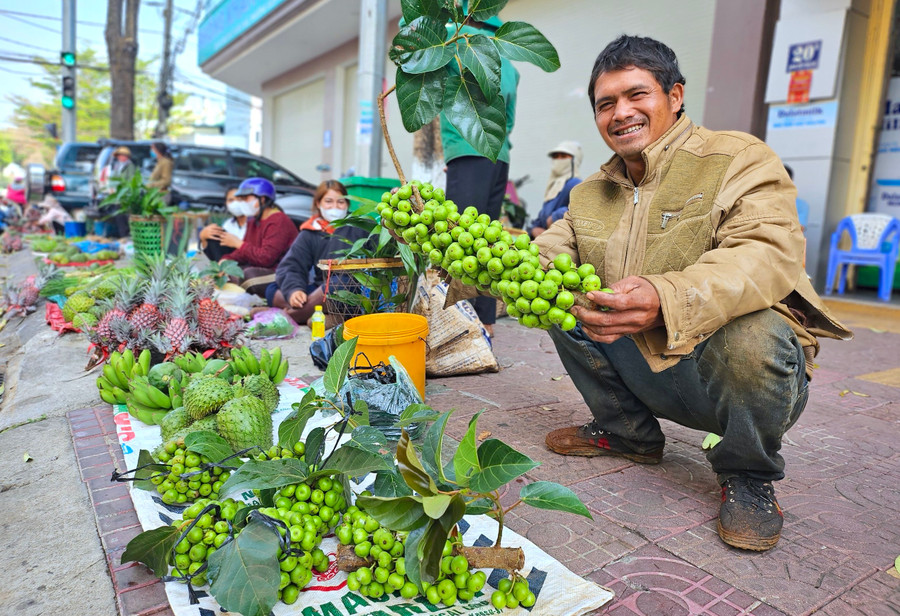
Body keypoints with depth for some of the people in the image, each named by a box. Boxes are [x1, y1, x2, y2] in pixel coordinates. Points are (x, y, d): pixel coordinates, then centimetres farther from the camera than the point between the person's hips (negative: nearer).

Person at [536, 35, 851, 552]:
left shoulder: (741, 160, -10)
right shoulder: (593, 193, 10)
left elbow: (768, 256, -26)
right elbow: (551, 252, 5)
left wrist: (666, 299, -45)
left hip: (747, 371, -5)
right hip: (643, 369, 6)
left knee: (751, 334, -37)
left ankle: (749, 476, -4)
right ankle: (627, 433, 13)